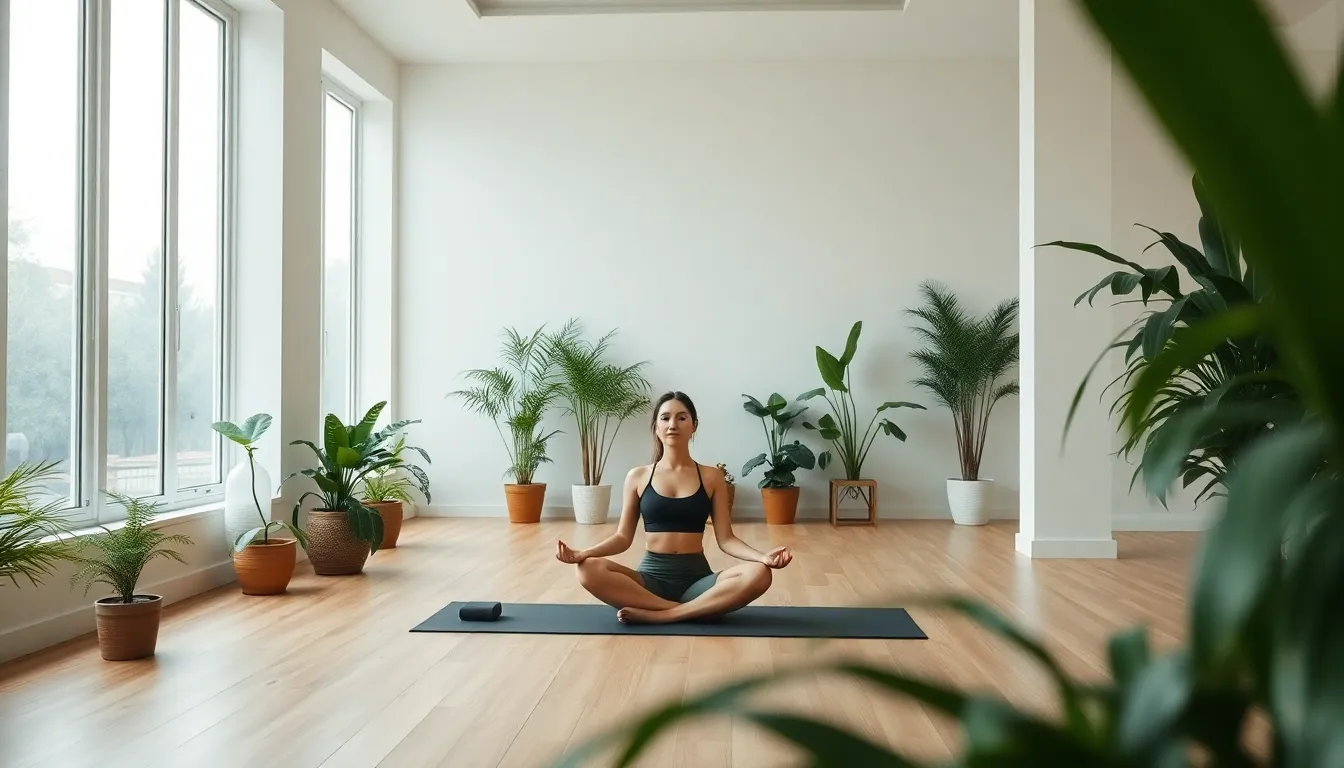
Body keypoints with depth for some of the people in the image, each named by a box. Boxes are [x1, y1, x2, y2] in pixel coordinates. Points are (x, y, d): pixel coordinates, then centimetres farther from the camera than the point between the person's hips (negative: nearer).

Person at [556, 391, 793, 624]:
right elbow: (623, 537, 6)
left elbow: (725, 539, 2)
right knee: (589, 570, -30)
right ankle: (690, 610, -27)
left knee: (759, 574, -30)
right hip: (651, 576, 0)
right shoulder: (638, 477, 7)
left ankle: (658, 615, -28)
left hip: (697, 577, 0)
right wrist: (582, 553, -12)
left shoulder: (712, 477, 6)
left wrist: (762, 557, -17)